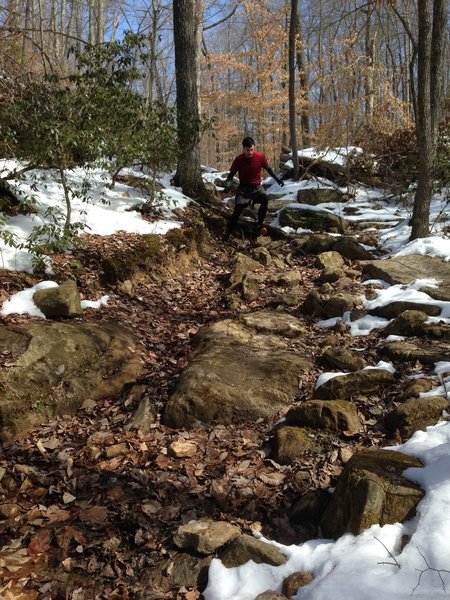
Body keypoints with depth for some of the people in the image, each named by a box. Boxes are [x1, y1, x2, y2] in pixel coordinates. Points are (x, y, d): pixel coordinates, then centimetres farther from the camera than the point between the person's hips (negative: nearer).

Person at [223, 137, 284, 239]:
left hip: (257, 187, 1)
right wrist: (228, 184, -24)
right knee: (237, 210, -11)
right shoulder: (239, 159, -13)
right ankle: (227, 234, 1)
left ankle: (260, 224, -14)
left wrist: (277, 178, -4)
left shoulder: (260, 157, -11)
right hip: (243, 188, -1)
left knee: (265, 199, -29)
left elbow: (268, 169, 6)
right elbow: (231, 174, -4)